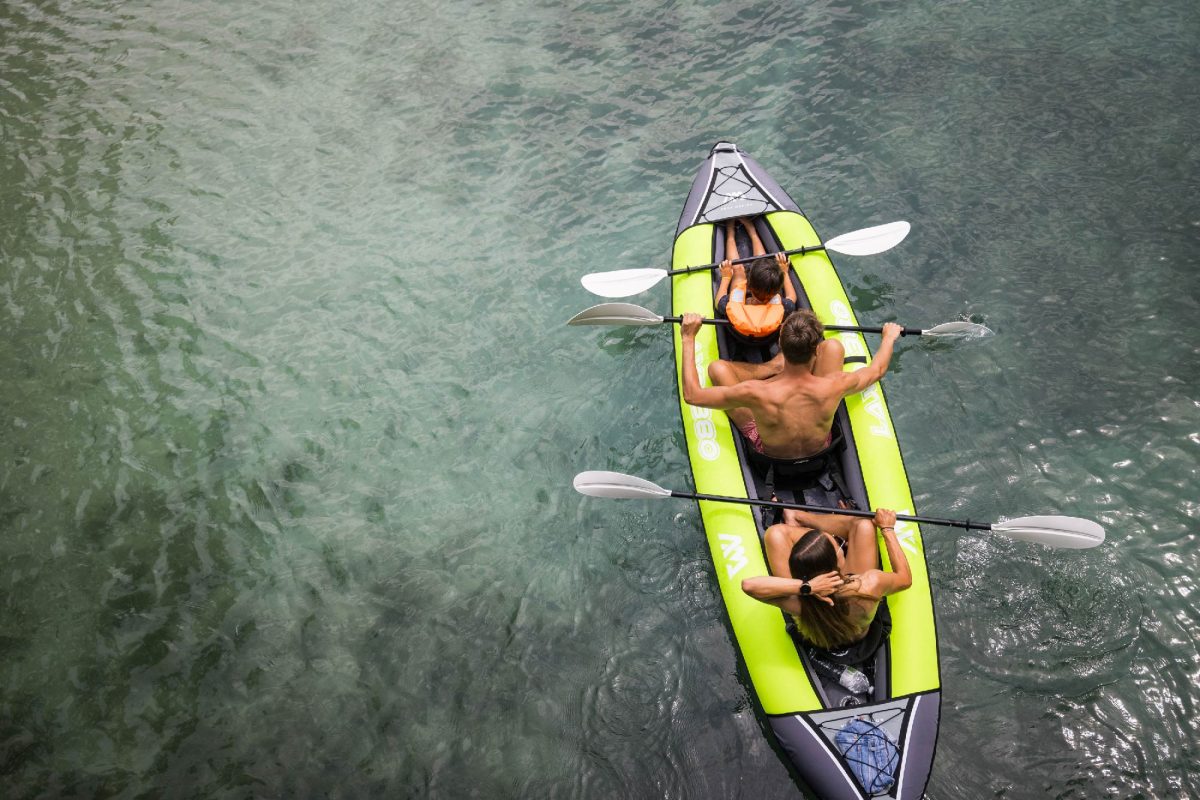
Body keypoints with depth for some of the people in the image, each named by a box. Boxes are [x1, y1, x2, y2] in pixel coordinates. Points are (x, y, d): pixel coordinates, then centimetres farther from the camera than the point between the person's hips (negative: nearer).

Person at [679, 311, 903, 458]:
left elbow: (691, 395, -29)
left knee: (717, 368, -8)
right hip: (820, 449, 2)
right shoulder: (833, 388, -36)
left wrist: (688, 338, -21)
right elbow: (877, 369, -12)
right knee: (834, 345, -4)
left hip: (769, 453, -1)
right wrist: (889, 337, 9)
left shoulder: (756, 393, -42)